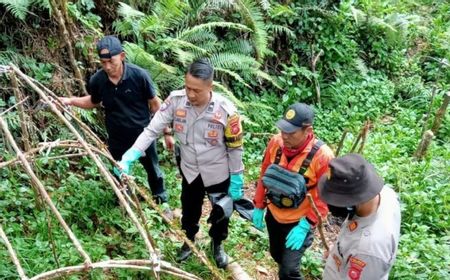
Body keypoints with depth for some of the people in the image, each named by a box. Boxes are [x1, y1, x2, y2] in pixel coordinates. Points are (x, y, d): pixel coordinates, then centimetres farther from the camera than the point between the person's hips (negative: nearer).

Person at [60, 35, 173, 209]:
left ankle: (162, 202, 45)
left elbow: (155, 104, -11)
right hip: (117, 139, 2)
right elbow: (93, 102, 8)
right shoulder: (97, 80, -15)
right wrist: (71, 101, -10)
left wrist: (166, 132, -6)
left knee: (153, 170, 20)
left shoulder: (139, 75, -23)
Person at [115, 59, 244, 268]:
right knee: (189, 211, 25)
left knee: (220, 213, 21)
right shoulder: (175, 100, -21)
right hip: (190, 171, 2)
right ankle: (189, 241, 56)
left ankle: (217, 244, 52)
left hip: (218, 174, -2)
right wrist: (130, 156, -28)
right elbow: (152, 130, -18)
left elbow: (235, 148, -14)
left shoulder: (226, 110, -26)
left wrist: (236, 181, -8)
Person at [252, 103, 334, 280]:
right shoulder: (276, 142, -13)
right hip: (273, 215, 5)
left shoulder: (322, 156, -26)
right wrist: (258, 206, 6)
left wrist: (306, 225, -21)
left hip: (299, 222, -5)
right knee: (277, 256, 24)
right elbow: (264, 176, 2)